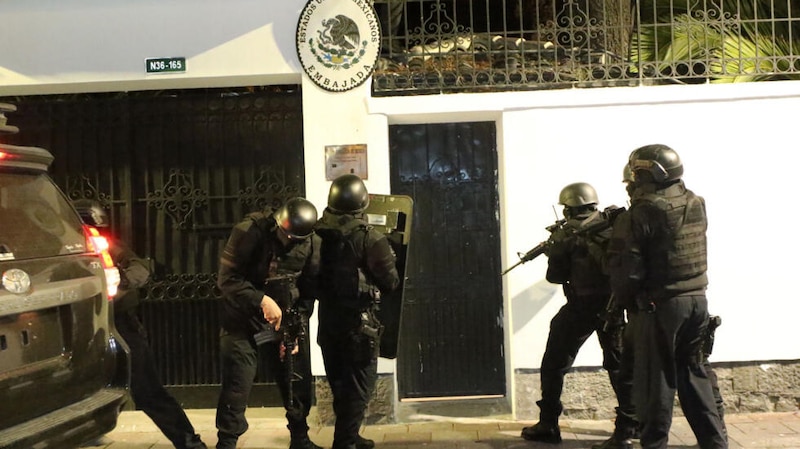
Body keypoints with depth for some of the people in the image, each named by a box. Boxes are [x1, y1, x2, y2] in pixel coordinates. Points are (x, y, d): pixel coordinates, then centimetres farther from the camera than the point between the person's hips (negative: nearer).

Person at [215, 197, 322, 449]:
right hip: (243, 322, -3)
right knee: (237, 388, -4)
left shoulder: (311, 244, -8)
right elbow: (227, 278, -18)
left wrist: (296, 332, -8)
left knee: (299, 383, 9)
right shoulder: (249, 232, -18)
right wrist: (262, 300, -29)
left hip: (286, 322, 4)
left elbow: (308, 293, -1)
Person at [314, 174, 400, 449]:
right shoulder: (370, 239, -15)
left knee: (340, 382, 18)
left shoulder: (320, 236, 0)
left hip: (327, 316, 6)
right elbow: (390, 282, -12)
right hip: (358, 320, -6)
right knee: (359, 383, 6)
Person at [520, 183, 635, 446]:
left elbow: (555, 276, -5)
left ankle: (548, 425, 12)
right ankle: (631, 422, 19)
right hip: (612, 304, 4)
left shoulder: (568, 235, -10)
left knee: (554, 366, 9)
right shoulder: (612, 226, 2)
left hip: (581, 307, -4)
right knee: (618, 364, 18)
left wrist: (555, 245, 12)